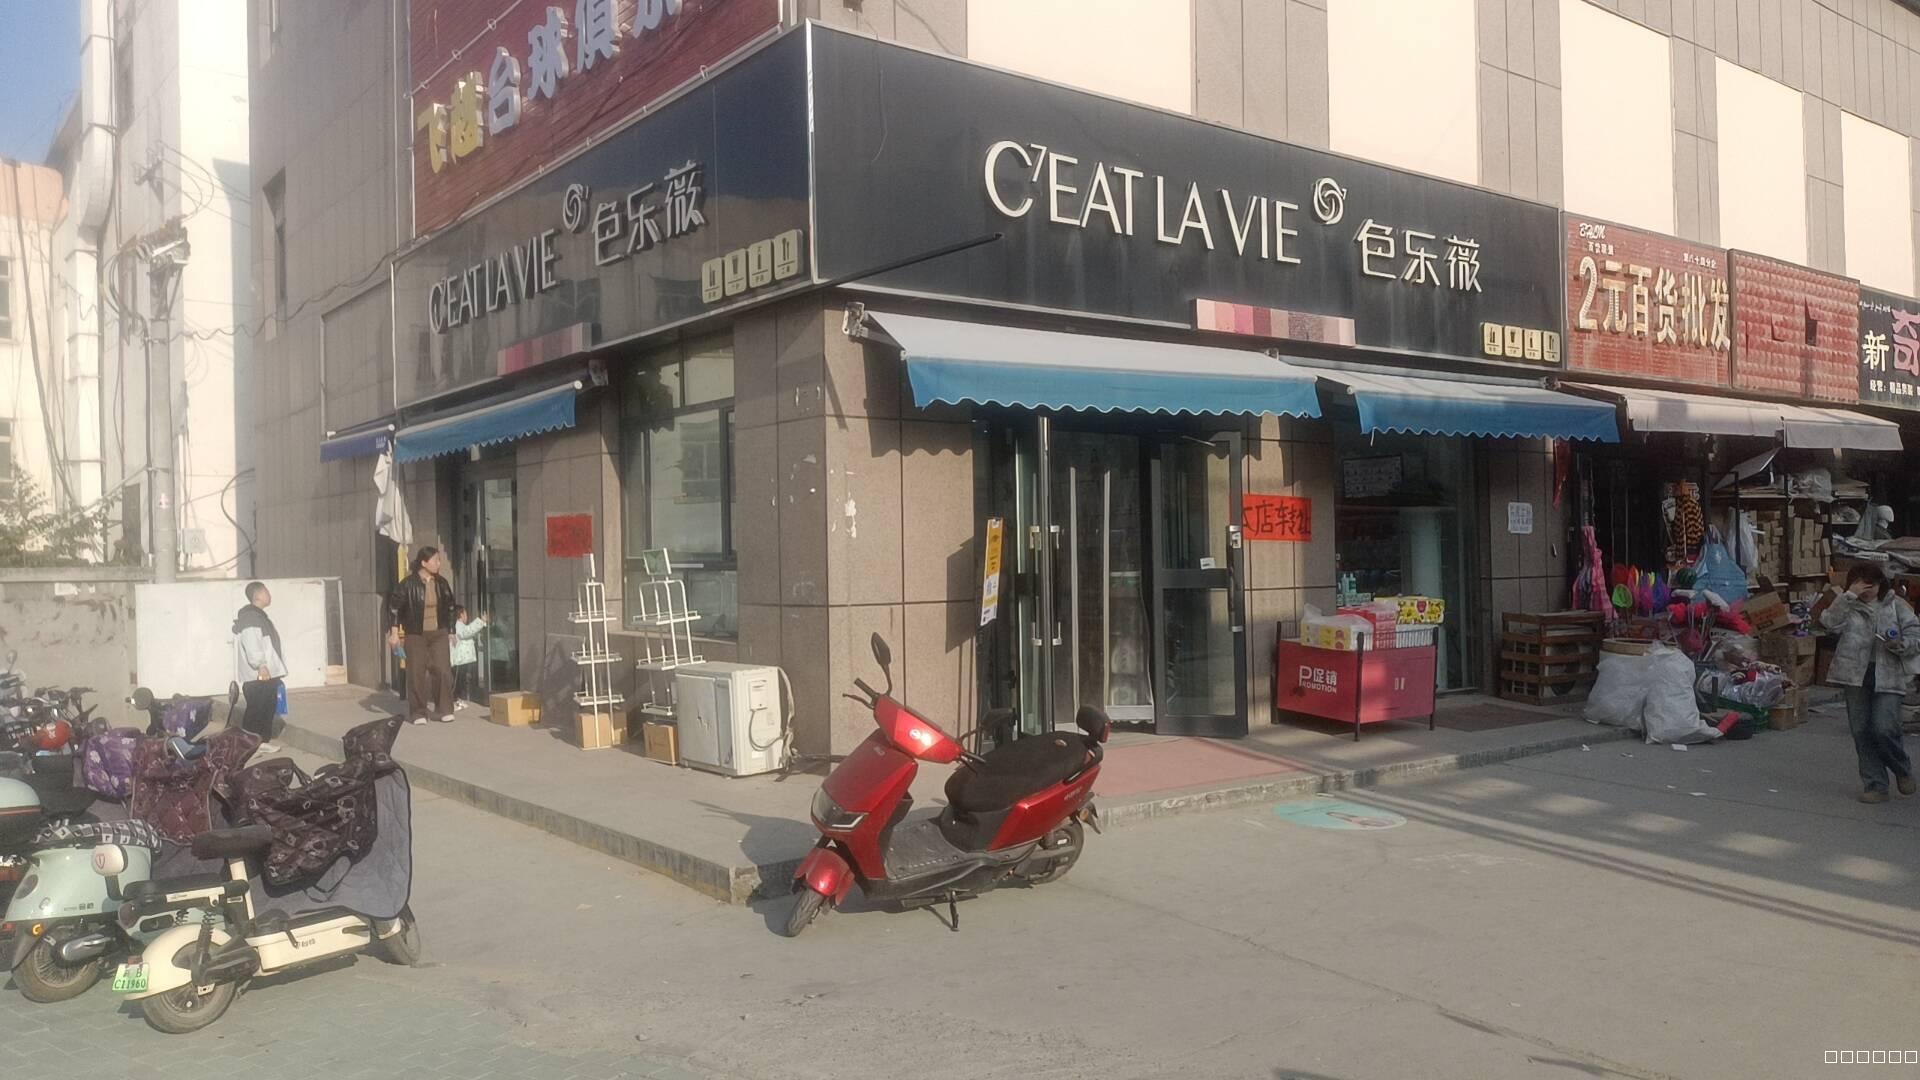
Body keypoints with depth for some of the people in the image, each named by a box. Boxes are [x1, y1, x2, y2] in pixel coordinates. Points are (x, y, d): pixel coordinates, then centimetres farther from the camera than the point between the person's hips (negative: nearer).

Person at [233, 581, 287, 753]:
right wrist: (261, 666, -26)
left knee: (268, 707, 14)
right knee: (255, 709, -7)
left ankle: (263, 740, 21)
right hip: (257, 675, -11)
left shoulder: (259, 616, 18)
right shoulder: (250, 617, -15)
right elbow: (251, 644, -24)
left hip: (267, 673, 11)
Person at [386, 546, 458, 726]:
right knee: (416, 673, 2)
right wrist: (394, 632, -8)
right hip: (416, 635, -3)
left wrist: (451, 631, 15)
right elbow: (394, 606, -6)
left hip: (438, 633, 3)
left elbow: (450, 608, 15)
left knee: (443, 670, -5)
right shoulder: (409, 584, -10)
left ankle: (444, 710, 5)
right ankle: (418, 713, 12)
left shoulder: (441, 583, 4)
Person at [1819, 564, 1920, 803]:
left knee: (1884, 730, -12)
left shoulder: (1896, 606, 6)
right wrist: (1849, 595, -15)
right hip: (1856, 676, 2)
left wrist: (1900, 645, -16)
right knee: (1861, 732, 5)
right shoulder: (1848, 606, 8)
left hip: (1888, 677, -2)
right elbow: (1830, 622, -12)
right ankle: (1874, 785, 15)